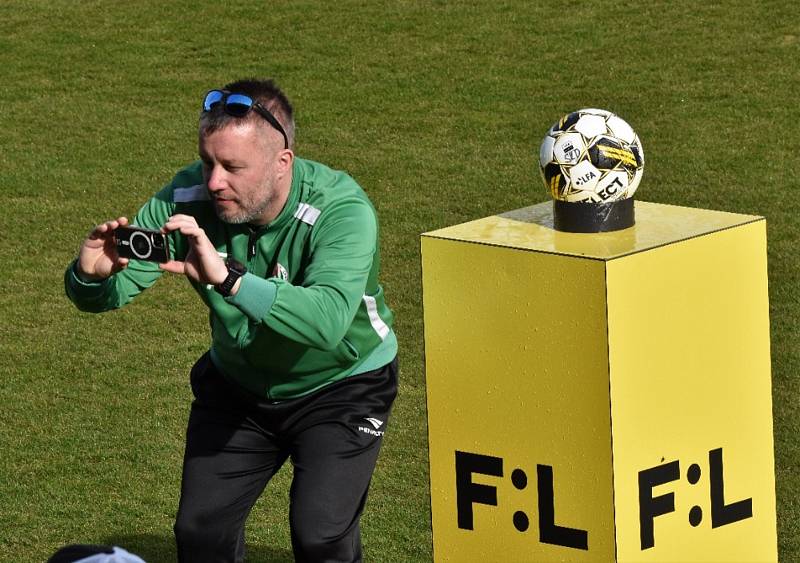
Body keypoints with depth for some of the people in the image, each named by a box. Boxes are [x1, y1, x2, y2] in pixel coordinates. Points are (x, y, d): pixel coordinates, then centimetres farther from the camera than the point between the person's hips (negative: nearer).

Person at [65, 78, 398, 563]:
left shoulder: (342, 210, -31)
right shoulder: (187, 199, -19)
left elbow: (328, 321, -48)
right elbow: (101, 298, -15)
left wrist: (228, 280, -59)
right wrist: (91, 276, -40)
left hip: (340, 383, -4)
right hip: (238, 382, 4)